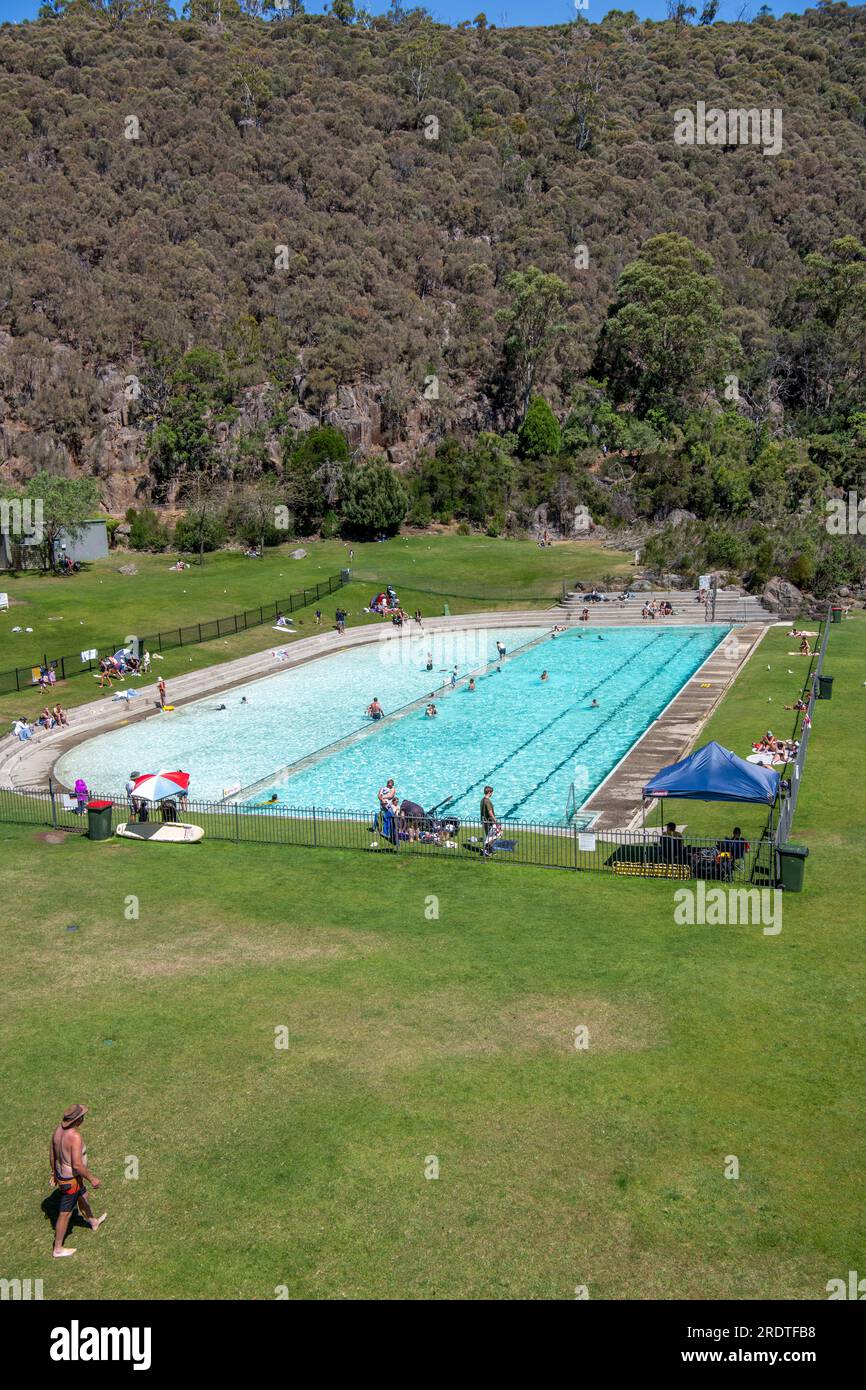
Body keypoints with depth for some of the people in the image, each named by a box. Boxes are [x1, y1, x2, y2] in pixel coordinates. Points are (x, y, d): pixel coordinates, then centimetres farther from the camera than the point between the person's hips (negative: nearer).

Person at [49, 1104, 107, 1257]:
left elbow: (52, 1153, 5)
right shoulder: (75, 1136, -35)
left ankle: (93, 1222, 56)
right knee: (65, 1214, 10)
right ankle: (57, 1249, 26)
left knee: (83, 1197, 31)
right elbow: (77, 1165, -33)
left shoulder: (58, 1128, -9)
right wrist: (92, 1179, -19)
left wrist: (54, 1172, 19)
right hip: (71, 1180, -9)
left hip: (61, 1174, 9)